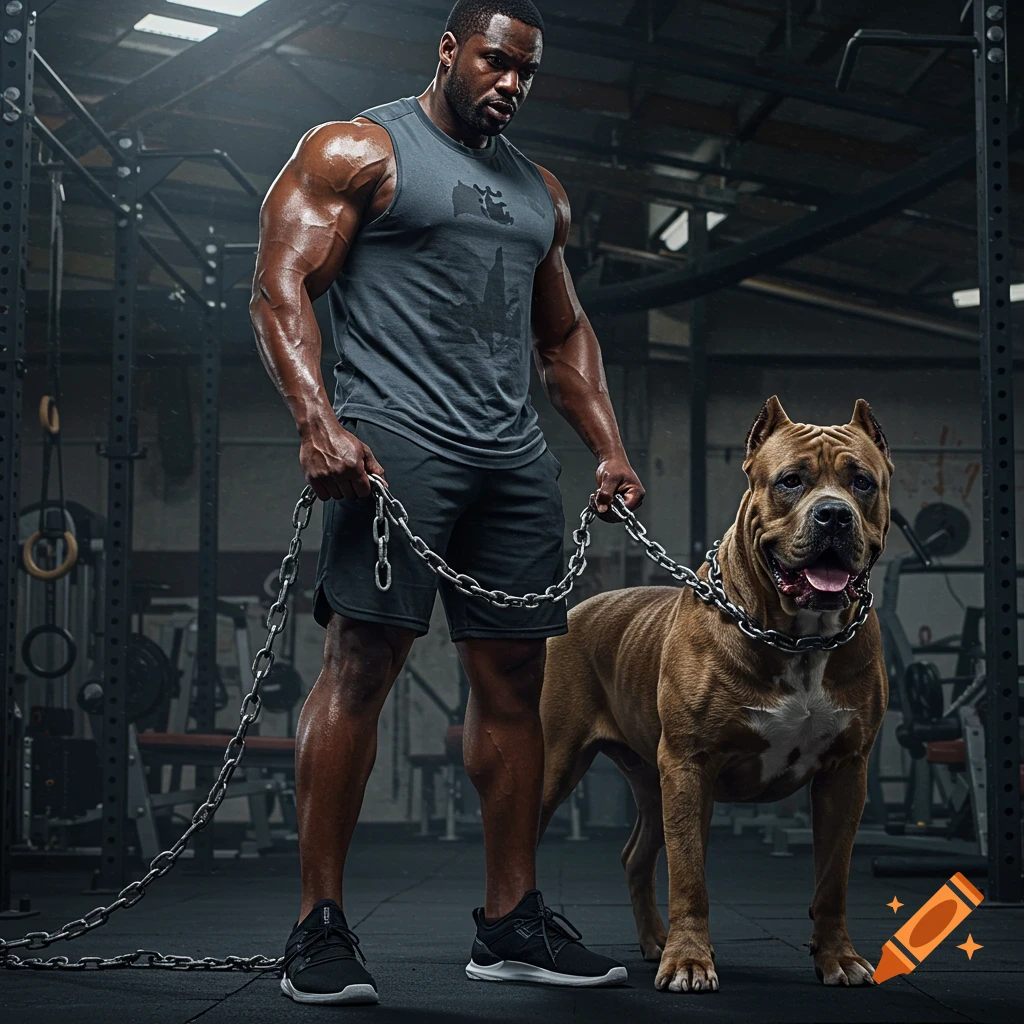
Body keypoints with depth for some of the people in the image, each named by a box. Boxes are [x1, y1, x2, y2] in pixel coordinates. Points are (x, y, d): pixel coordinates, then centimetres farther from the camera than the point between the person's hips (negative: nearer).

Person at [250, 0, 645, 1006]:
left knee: (513, 678, 5)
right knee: (361, 661, -13)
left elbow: (564, 336, 28)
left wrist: (610, 451, 15)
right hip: (395, 438, -6)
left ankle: (511, 919, 13)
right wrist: (318, 422, -21)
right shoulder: (356, 151, 4)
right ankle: (318, 925, -8)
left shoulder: (539, 192, 24)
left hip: (514, 455, 7)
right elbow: (279, 287, -6)